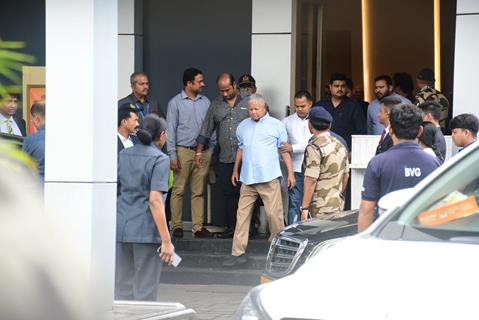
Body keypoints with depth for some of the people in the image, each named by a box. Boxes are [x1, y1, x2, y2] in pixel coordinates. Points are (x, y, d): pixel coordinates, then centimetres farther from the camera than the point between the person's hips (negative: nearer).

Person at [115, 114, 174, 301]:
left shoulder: (124, 155, 10)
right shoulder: (159, 160, -9)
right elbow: (155, 200, -17)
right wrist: (166, 240, -18)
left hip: (121, 228, 6)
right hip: (145, 230, -6)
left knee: (122, 288, 11)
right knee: (145, 289, 3)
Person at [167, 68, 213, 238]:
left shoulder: (205, 102, 10)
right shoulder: (175, 103, 0)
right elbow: (171, 130, -2)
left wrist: (211, 151, 5)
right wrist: (172, 156, -8)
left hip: (203, 152, 3)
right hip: (183, 151, -3)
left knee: (198, 192, 4)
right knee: (178, 190, -2)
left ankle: (198, 227, 6)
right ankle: (177, 226, 3)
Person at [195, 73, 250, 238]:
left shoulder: (248, 102, 1)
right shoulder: (216, 105, 12)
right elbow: (206, 130, 17)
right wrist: (199, 151, 13)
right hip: (225, 159, 4)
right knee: (227, 194, 4)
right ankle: (231, 227, 11)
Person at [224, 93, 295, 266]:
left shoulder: (276, 125, 4)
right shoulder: (243, 126, 15)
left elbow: (284, 150, 4)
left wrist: (290, 172, 0)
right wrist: (235, 170, 25)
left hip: (269, 178, -4)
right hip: (247, 179, 4)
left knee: (274, 214, -5)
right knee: (242, 214, 1)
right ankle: (238, 253, 3)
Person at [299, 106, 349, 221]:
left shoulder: (314, 148, -14)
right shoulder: (340, 146, 11)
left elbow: (311, 180, -17)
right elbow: (346, 175, 18)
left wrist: (304, 208, -14)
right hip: (338, 205, 8)